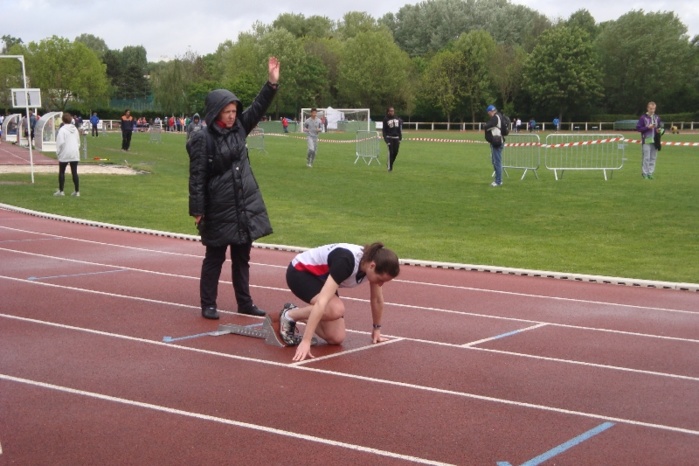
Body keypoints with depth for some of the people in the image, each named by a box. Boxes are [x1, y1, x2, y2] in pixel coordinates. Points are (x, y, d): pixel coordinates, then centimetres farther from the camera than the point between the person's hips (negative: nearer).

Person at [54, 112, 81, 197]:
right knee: (74, 172, 5)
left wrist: (58, 153, -5)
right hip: (75, 154, 5)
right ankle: (77, 191, 3)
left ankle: (61, 191, 8)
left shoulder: (62, 130, -10)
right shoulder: (75, 129, 9)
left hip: (65, 155, -5)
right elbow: (78, 141, 16)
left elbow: (60, 142, -14)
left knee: (61, 172, 7)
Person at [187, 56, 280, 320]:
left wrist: (272, 83, -3)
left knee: (242, 258, 13)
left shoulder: (239, 128, 6)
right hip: (219, 210, -6)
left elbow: (258, 108, 9)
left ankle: (244, 303, 21)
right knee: (214, 258, 5)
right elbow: (197, 177, -13)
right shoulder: (202, 139, -12)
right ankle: (208, 305, 15)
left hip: (246, 207, 6)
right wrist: (197, 211, -15)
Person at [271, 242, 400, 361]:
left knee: (336, 338, -8)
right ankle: (288, 315, -11)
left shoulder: (372, 260, -17)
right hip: (300, 272, -7)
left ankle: (297, 315, 13)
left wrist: (376, 329, 13)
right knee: (336, 309, -35)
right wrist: (306, 341, -48)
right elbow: (322, 302, -45)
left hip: (321, 277, 7)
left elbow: (377, 299, 2)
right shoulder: (347, 262, -39)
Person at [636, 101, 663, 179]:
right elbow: (638, 128, -5)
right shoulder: (643, 117, -2)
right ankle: (645, 173, -1)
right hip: (646, 141, -4)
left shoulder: (657, 118, 12)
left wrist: (659, 130, -1)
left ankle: (650, 173, 10)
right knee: (646, 158, -7)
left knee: (653, 158, 5)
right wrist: (648, 127, -14)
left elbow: (660, 127, 22)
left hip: (655, 141, 5)